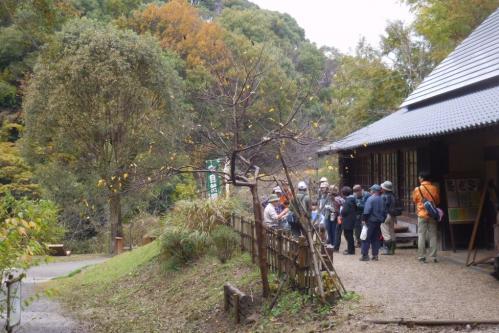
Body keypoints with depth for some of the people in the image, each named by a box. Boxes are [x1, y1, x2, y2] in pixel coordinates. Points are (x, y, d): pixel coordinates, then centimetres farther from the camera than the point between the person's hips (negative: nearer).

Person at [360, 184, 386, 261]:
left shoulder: (371, 199, -13)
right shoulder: (382, 199, 7)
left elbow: (367, 211, -18)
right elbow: (384, 211, 13)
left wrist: (364, 219, -12)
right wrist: (382, 219, 20)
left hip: (371, 221, -6)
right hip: (379, 222, 6)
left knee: (366, 239, -1)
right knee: (376, 239, 12)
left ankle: (365, 255, -2)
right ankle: (375, 255, 12)